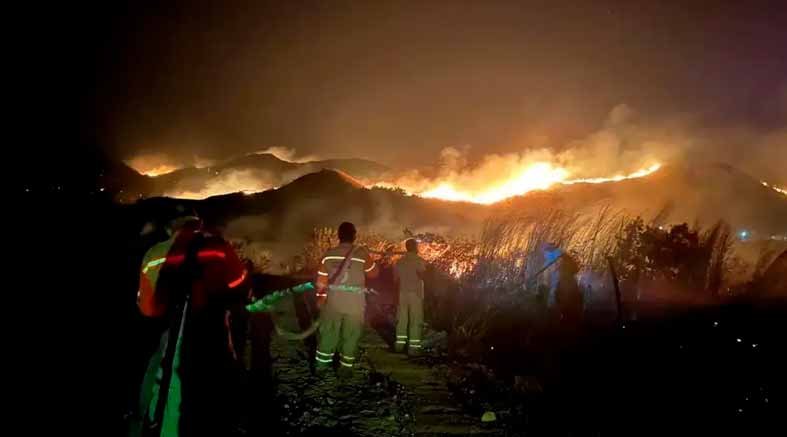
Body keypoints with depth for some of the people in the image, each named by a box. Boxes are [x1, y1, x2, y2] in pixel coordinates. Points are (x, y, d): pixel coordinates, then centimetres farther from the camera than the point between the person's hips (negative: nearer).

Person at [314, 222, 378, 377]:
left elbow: (321, 281, 0)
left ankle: (321, 364, 25)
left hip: (333, 301, 2)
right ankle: (345, 368, 19)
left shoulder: (329, 254, -4)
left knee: (328, 333, 16)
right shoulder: (362, 253, -11)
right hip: (354, 304, -2)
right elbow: (373, 273, 4)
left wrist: (320, 297, 13)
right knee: (351, 336, 12)